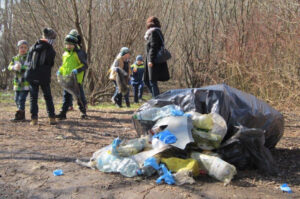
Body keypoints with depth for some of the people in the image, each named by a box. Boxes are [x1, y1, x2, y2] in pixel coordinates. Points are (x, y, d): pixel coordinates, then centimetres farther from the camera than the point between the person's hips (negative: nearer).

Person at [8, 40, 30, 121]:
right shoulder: (15, 58, 12)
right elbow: (10, 66, 0)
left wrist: (21, 68, -25)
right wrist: (14, 67, -22)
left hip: (26, 82, -6)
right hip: (17, 83, 6)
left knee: (21, 99, -11)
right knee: (17, 99, 11)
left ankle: (19, 116, -5)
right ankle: (22, 116, 22)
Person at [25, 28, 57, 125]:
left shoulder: (33, 47, 5)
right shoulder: (51, 51, -5)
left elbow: (27, 61, 8)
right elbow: (51, 64, 1)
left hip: (31, 76, 2)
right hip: (44, 77, -2)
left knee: (33, 97, 7)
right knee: (48, 97, 9)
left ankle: (34, 118, 2)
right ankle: (52, 118, 7)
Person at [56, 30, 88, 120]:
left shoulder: (79, 53, -9)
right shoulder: (65, 53, 13)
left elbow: (85, 65, -11)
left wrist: (77, 70, -26)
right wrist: (60, 71, 6)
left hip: (76, 79, -6)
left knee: (80, 96, 5)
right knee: (66, 96, 7)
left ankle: (83, 112, 18)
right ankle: (63, 113, 10)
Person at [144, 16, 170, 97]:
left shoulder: (153, 32, -10)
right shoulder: (158, 32, 18)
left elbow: (153, 47, -18)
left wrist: (151, 60, -21)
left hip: (154, 60, -9)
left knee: (152, 82, -5)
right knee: (146, 80, 14)